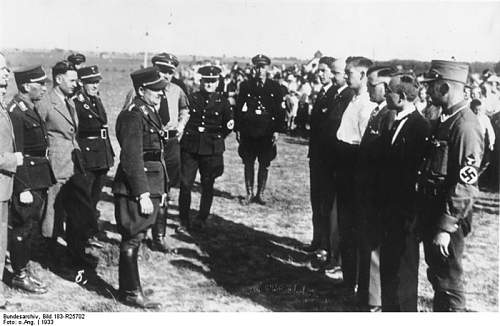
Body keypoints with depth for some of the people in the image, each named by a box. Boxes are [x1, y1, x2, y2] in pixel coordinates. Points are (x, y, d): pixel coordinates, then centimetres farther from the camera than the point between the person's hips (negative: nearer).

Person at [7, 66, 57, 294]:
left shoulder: (31, 110, 12)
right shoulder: (15, 112, -18)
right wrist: (24, 188, -21)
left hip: (38, 179, 9)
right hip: (26, 180, -9)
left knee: (28, 226, 16)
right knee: (22, 227, 1)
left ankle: (23, 268, 28)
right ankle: (20, 275, 12)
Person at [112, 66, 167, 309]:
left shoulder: (151, 112, 14)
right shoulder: (132, 116, -17)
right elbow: (132, 159, -21)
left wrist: (162, 189, 18)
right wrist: (143, 195, -22)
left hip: (150, 187, 9)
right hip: (135, 189, -9)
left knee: (135, 238, 17)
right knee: (132, 240, 1)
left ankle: (130, 286, 28)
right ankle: (131, 293, 11)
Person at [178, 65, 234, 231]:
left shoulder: (222, 101, 6)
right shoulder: (191, 99, 4)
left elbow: (227, 121, 11)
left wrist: (229, 127, -11)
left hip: (212, 149, 0)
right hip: (190, 148, 0)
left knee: (207, 185, 7)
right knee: (185, 184, -2)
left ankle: (202, 219, 21)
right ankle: (184, 218, 12)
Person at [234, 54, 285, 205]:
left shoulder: (275, 87, 3)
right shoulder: (245, 85, 4)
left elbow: (279, 111, 4)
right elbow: (238, 108, 6)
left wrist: (277, 130, -4)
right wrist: (237, 129, 0)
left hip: (267, 132, 0)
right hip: (248, 131, 0)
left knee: (264, 165, 5)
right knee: (248, 164, 6)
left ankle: (260, 194, 16)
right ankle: (249, 194, 16)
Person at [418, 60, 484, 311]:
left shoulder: (466, 125, -19)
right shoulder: (446, 120, 11)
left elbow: (465, 183, -24)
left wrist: (445, 227, -23)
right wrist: (430, 221, 16)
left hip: (449, 218, -9)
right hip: (433, 213, 9)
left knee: (448, 282, 3)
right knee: (436, 276, 21)